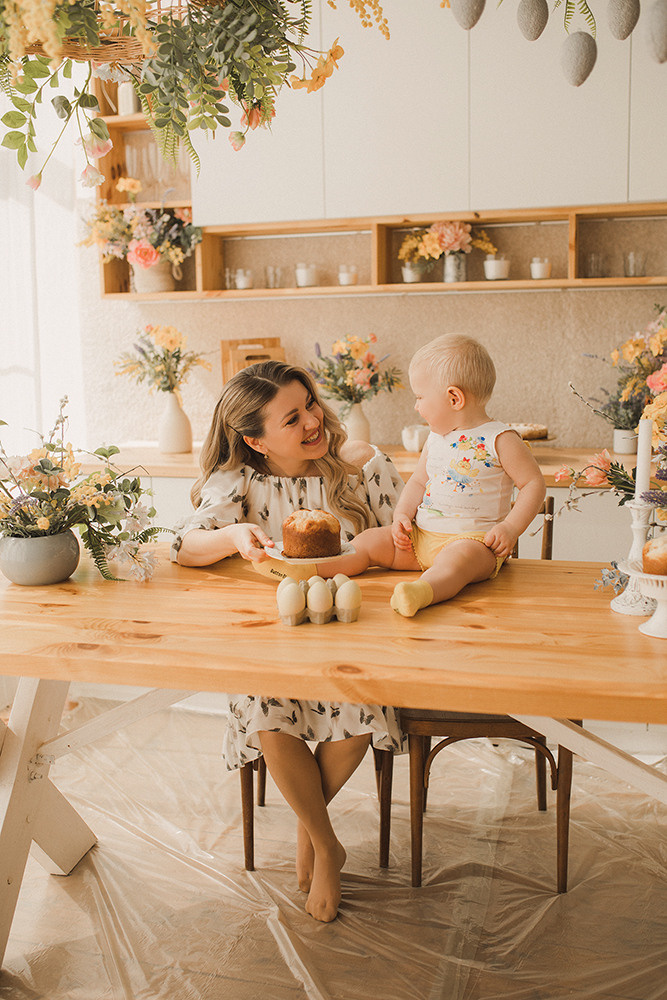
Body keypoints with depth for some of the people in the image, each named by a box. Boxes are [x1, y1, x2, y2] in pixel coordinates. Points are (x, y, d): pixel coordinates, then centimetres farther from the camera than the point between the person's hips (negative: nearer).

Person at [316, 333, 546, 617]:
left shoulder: (499, 439, -8)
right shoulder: (435, 438, 14)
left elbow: (534, 483, -6)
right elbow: (418, 481, 22)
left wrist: (511, 529, -17)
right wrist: (403, 514, 3)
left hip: (473, 539, -7)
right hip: (421, 536, 8)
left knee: (456, 558, -39)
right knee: (371, 539, -5)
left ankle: (420, 592, -68)